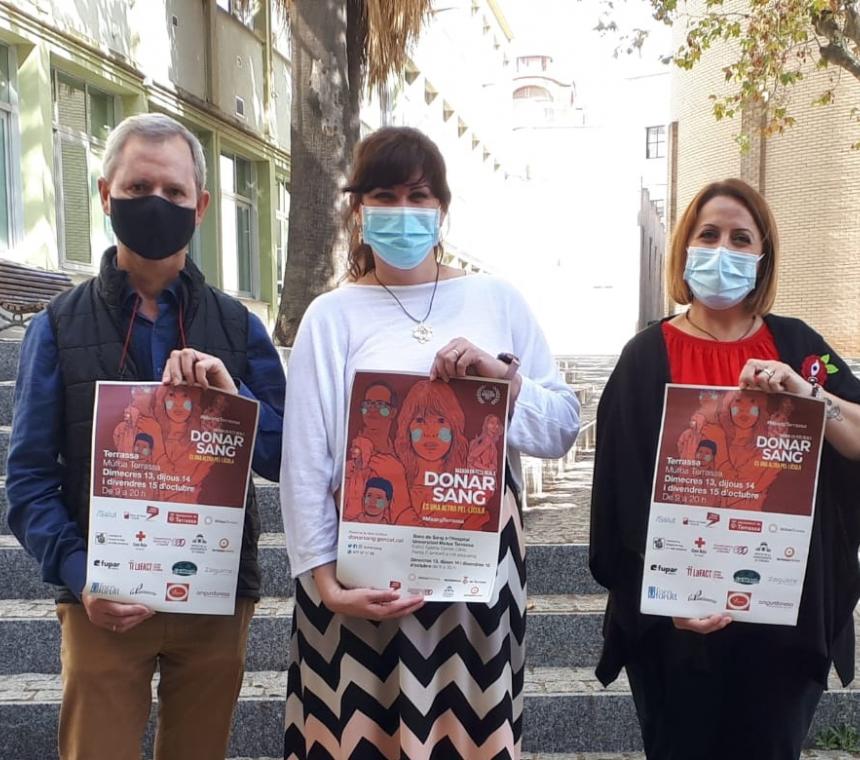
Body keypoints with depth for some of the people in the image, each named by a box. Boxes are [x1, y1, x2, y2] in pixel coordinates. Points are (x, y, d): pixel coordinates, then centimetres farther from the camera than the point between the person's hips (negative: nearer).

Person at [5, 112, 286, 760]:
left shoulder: (238, 327, 5)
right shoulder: (59, 326, 2)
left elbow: (286, 459, 0)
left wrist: (234, 395, -18)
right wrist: (79, 576, -17)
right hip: (104, 605, -2)